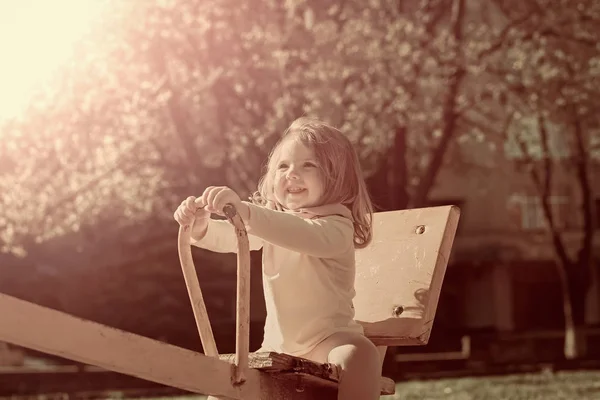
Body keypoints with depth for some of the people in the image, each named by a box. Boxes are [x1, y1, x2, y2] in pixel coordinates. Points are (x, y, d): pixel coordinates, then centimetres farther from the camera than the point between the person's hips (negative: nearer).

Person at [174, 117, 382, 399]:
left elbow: (302, 235, -37)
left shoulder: (337, 227, -15)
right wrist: (200, 227, -31)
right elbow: (230, 237, -7)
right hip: (278, 346, 6)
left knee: (359, 354, -35)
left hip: (328, 340, -6)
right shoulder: (270, 222, 8)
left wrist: (244, 210, -52)